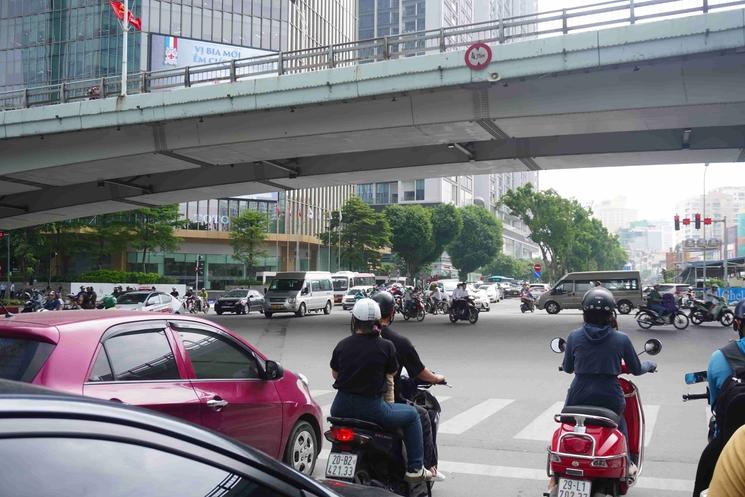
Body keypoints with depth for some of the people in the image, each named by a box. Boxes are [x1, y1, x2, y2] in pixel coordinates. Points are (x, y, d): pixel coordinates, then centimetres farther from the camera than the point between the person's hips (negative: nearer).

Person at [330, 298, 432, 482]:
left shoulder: (342, 345, 2)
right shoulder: (386, 347, -7)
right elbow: (389, 379, 3)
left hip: (340, 409, 4)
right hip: (371, 409, -4)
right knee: (412, 415, 17)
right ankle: (415, 469, 16)